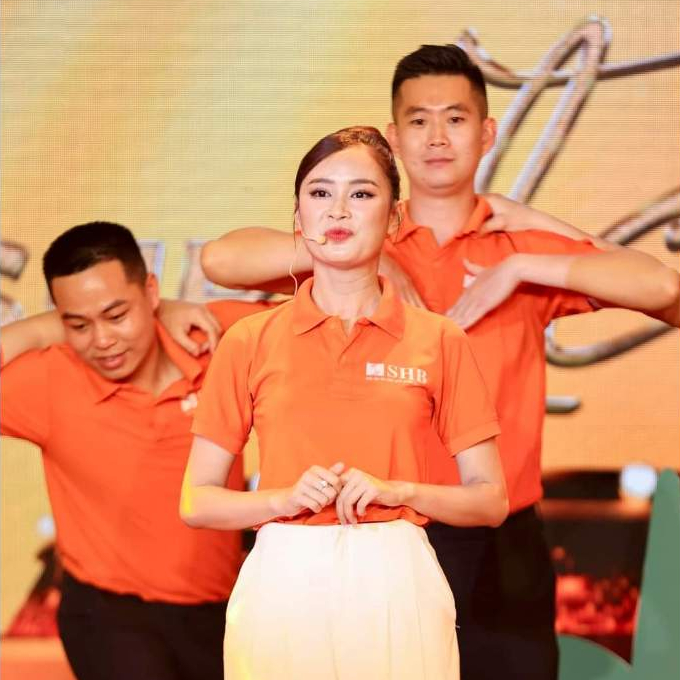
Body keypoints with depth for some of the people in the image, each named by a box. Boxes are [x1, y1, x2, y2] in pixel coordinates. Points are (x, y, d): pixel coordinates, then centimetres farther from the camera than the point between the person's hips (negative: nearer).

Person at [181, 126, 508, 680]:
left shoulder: (439, 340, 2)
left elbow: (490, 500, 4)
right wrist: (286, 499, -12)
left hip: (397, 584, 0)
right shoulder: (249, 342, 4)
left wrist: (395, 490, -12)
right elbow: (196, 502, 4)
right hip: (282, 585, 0)